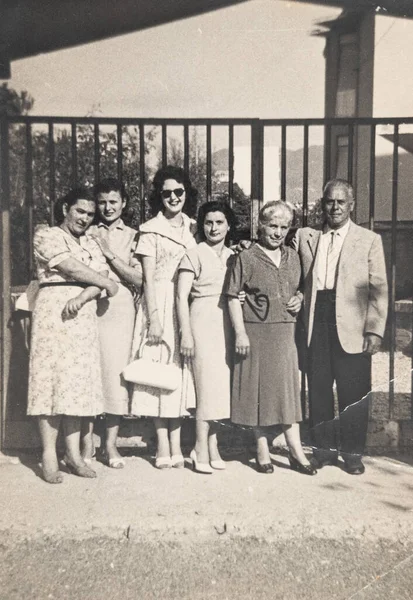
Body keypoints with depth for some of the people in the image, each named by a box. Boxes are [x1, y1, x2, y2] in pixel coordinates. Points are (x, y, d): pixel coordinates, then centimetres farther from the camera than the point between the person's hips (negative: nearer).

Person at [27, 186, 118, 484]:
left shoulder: (92, 244, 18)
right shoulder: (46, 235, 1)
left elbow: (99, 279, 4)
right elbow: (72, 269, -12)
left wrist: (81, 298, -15)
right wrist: (108, 284, -2)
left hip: (84, 315, 5)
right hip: (54, 311, -5)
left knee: (78, 380, 4)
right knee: (52, 378, -5)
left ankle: (74, 454, 10)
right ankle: (49, 456, 2)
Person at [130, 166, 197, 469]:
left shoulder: (193, 227, 12)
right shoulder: (151, 230, -1)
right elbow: (148, 278, -5)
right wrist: (154, 316, -12)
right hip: (160, 304, -4)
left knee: (182, 370, 5)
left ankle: (176, 445, 13)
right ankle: (162, 445, 8)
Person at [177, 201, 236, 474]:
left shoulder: (233, 256, 14)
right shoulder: (194, 255, -1)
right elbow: (182, 297, -5)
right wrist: (186, 333, -11)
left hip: (228, 323, 5)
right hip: (204, 320, -5)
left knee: (221, 383, 6)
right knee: (209, 382, -6)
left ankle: (211, 444, 18)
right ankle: (202, 448, 4)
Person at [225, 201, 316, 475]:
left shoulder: (292, 257, 11)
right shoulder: (247, 258, -5)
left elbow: (299, 288, 23)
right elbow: (233, 296, -6)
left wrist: (299, 298, -1)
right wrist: (240, 333, -13)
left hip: (286, 332, 4)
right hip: (256, 332, -4)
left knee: (288, 388, 8)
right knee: (258, 390, 5)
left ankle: (296, 450, 17)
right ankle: (262, 450, 20)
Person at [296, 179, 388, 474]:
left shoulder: (370, 240, 6)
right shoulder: (306, 237, 12)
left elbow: (379, 291, 2)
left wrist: (375, 330, -6)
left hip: (352, 327, -2)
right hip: (316, 325, 2)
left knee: (353, 393, 4)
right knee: (318, 389, 8)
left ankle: (353, 452, 21)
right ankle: (324, 448, 24)